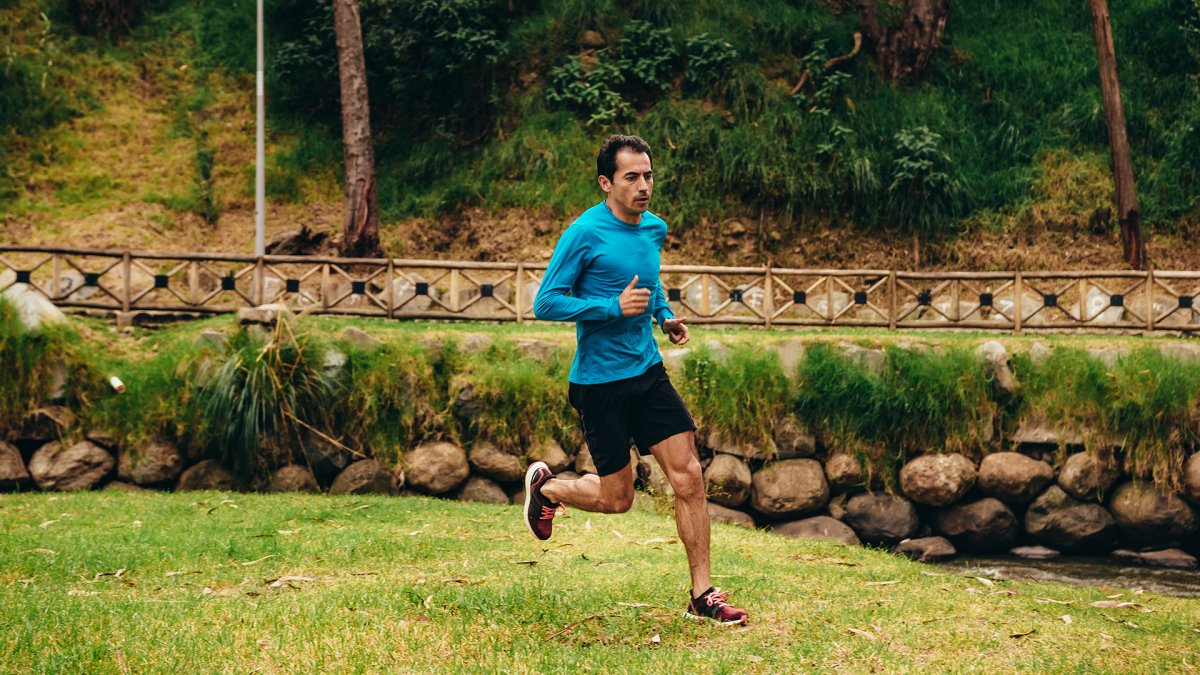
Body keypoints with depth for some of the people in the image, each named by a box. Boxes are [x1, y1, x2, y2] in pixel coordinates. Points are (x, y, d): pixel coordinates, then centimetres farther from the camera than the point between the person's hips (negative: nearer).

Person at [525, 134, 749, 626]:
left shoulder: (655, 228, 8)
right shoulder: (585, 233, -14)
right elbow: (545, 303, -15)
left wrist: (665, 316, 9)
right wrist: (614, 307, -22)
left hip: (648, 372, 6)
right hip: (599, 383, -6)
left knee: (689, 476, -4)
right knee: (616, 499, 3)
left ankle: (702, 595, 5)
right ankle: (544, 486, 33)